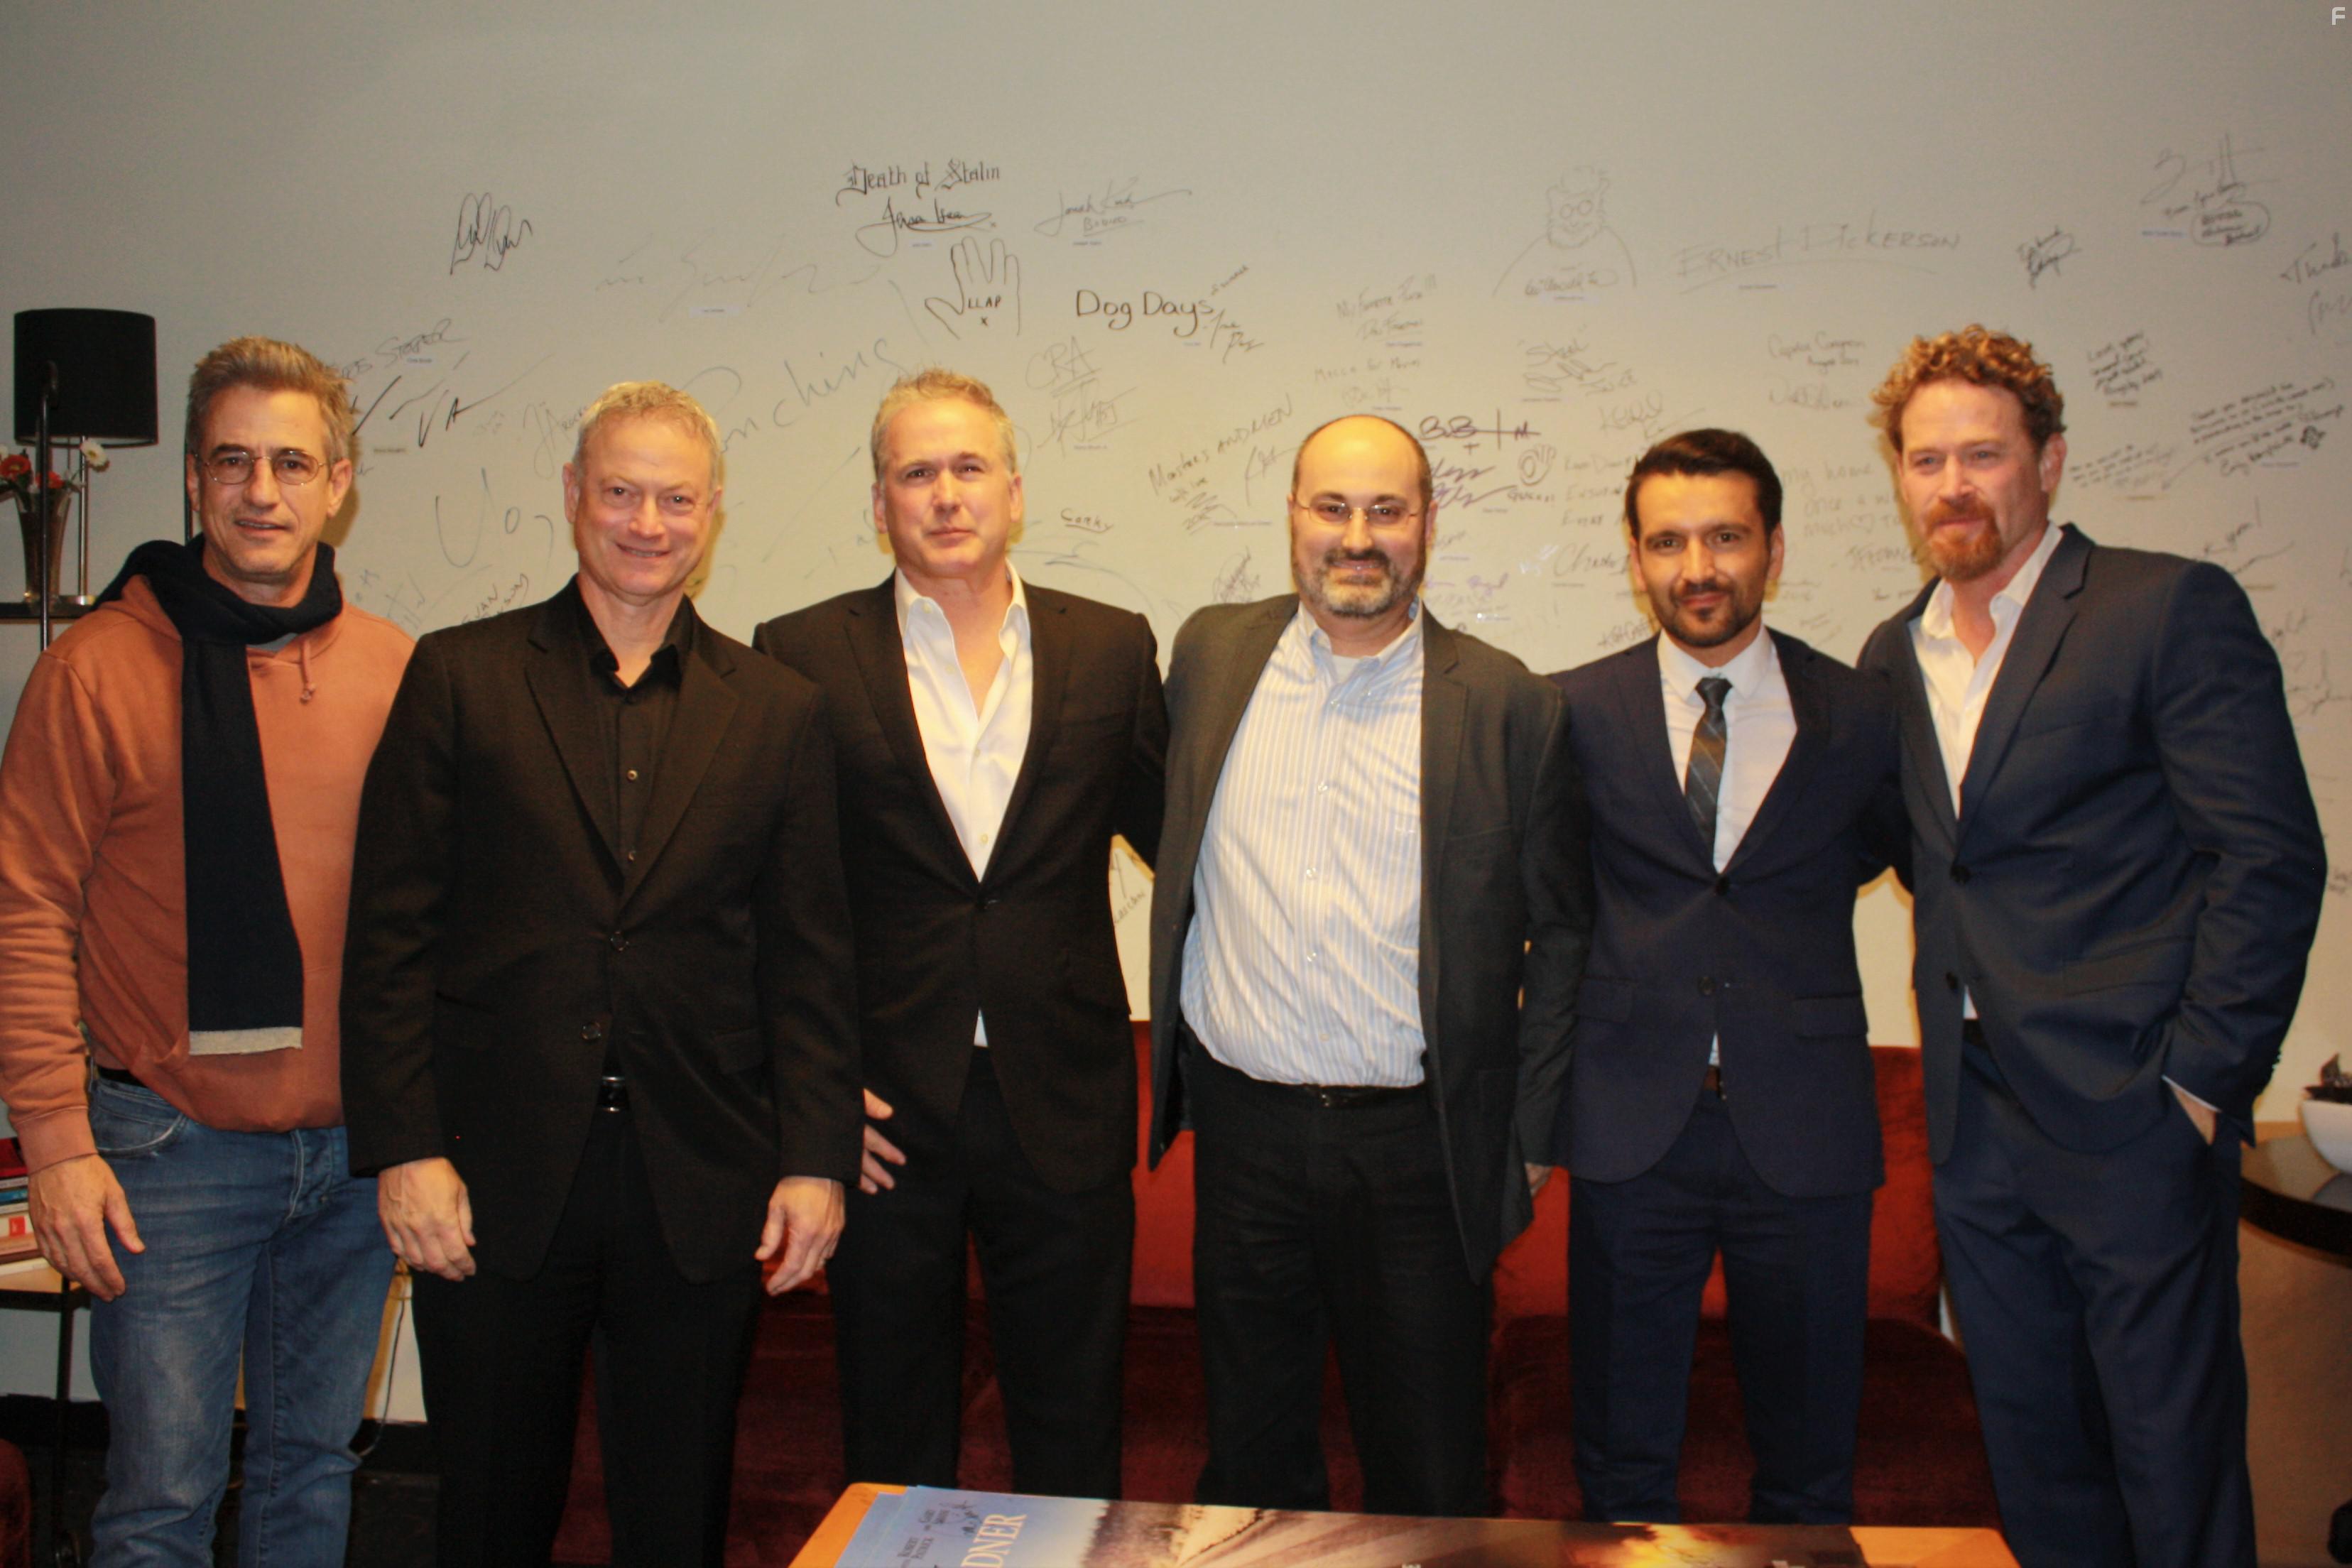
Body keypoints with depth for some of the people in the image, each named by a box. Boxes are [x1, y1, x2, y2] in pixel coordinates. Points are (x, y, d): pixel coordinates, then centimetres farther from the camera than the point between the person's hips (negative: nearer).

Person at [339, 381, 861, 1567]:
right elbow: (391, 935, -1)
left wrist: (816, 1161, -1)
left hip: (700, 1189, 1)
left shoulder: (779, 711, 6)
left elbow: (808, 962, 5)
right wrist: (404, 1150, -8)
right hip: (495, 1179, -1)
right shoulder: (459, 677, 2)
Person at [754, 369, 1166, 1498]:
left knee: (1073, 1443, 14)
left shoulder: (1111, 649, 4)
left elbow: (1175, 835, 11)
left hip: (1063, 1109, 1)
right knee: (893, 1454, 15)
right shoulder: (802, 657, -1)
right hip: (884, 1115, -1)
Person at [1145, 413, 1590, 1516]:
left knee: (1431, 1476, 11)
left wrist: (1532, 1134, 0)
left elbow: (1560, 928, 2)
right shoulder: (1210, 655, 3)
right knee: (1251, 1457, 17)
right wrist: (1174, 1070, 11)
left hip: (1418, 1139, -2)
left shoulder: (1504, 703, -4)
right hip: (1242, 1124, 2)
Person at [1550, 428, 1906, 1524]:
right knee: (1621, 1464, 13)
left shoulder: (1863, 717, 0)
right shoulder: (1573, 714, -1)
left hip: (1805, 1133, 1)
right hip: (1632, 1126, 0)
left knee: (1809, 1471, 15)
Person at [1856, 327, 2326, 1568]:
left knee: (2172, 1464, 5)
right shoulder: (1893, 655, 11)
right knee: (2033, 1464, 16)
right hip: (1976, 1130, 6)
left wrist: (2201, 1081, -13)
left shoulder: (2170, 609, -7)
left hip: (2131, 1121, -5)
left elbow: (2271, 860, -11)